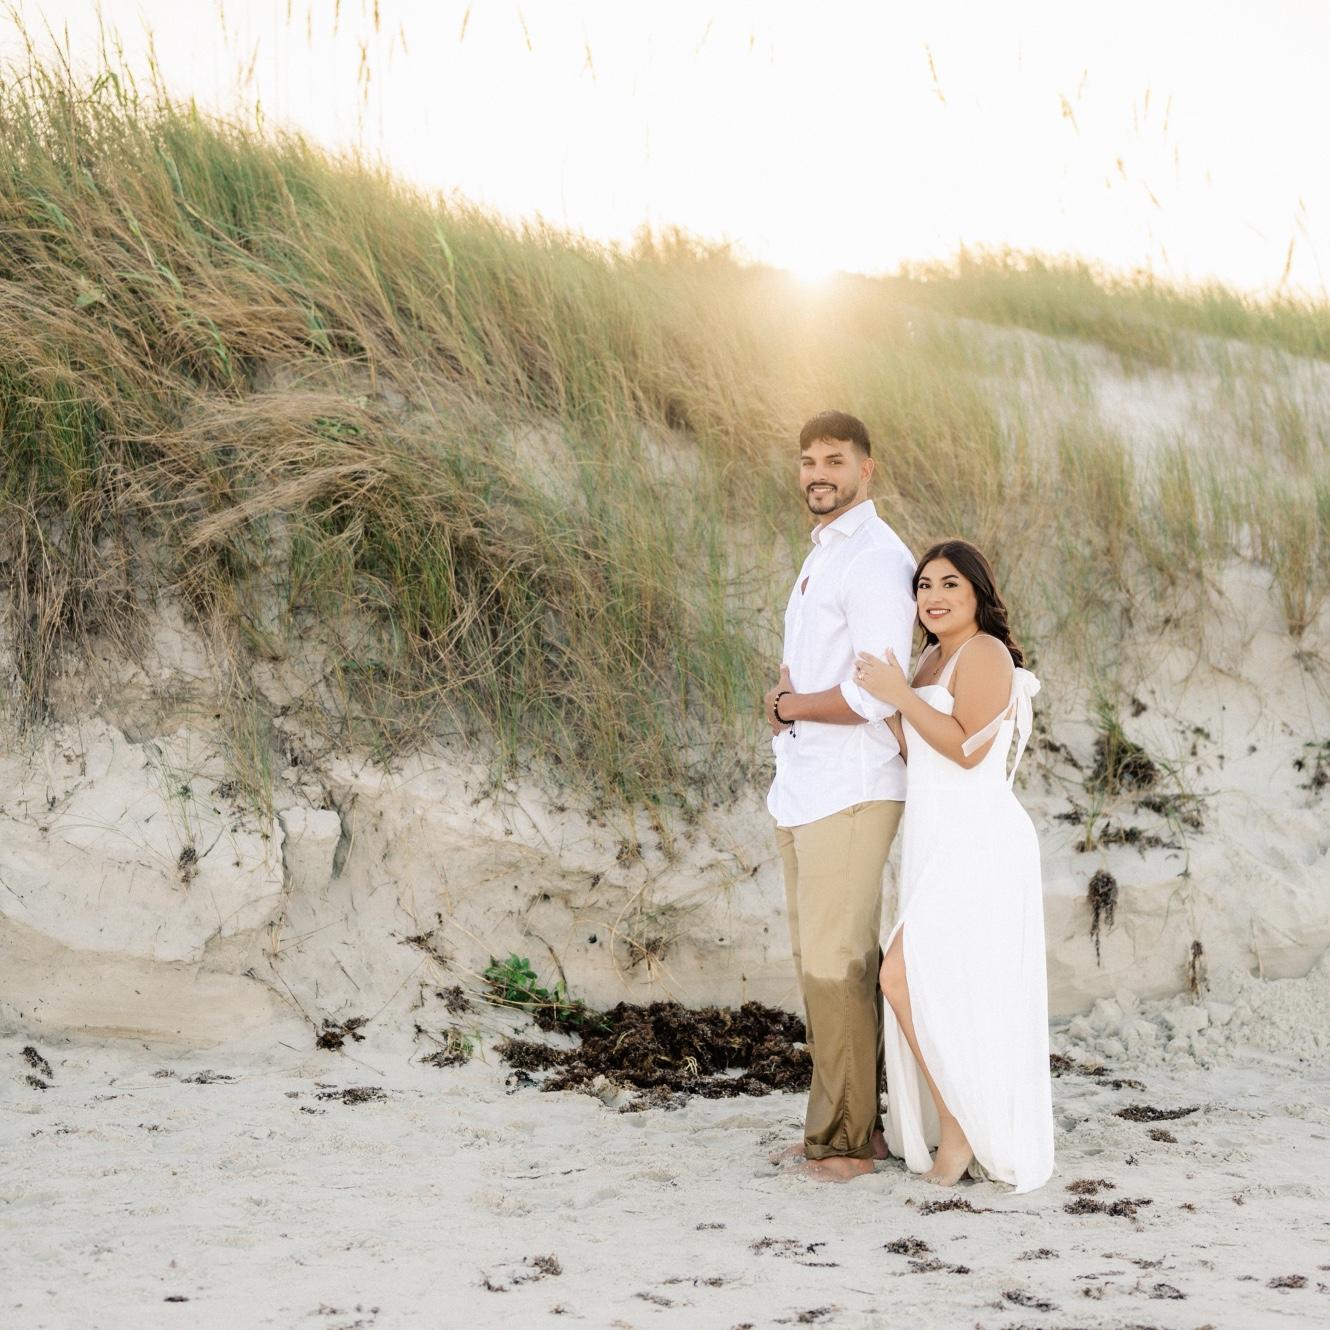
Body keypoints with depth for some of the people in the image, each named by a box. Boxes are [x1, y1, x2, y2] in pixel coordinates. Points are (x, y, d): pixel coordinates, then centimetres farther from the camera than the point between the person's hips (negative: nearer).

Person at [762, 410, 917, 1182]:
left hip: (850, 792, -10)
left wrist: (788, 705, -7)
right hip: (804, 789, 10)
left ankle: (846, 1140, 0)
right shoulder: (823, 555, 17)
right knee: (829, 964, 11)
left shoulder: (875, 560, -13)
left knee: (836, 966, -7)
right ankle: (849, 1126, 17)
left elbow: (877, 697, -22)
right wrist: (789, 694, 3)